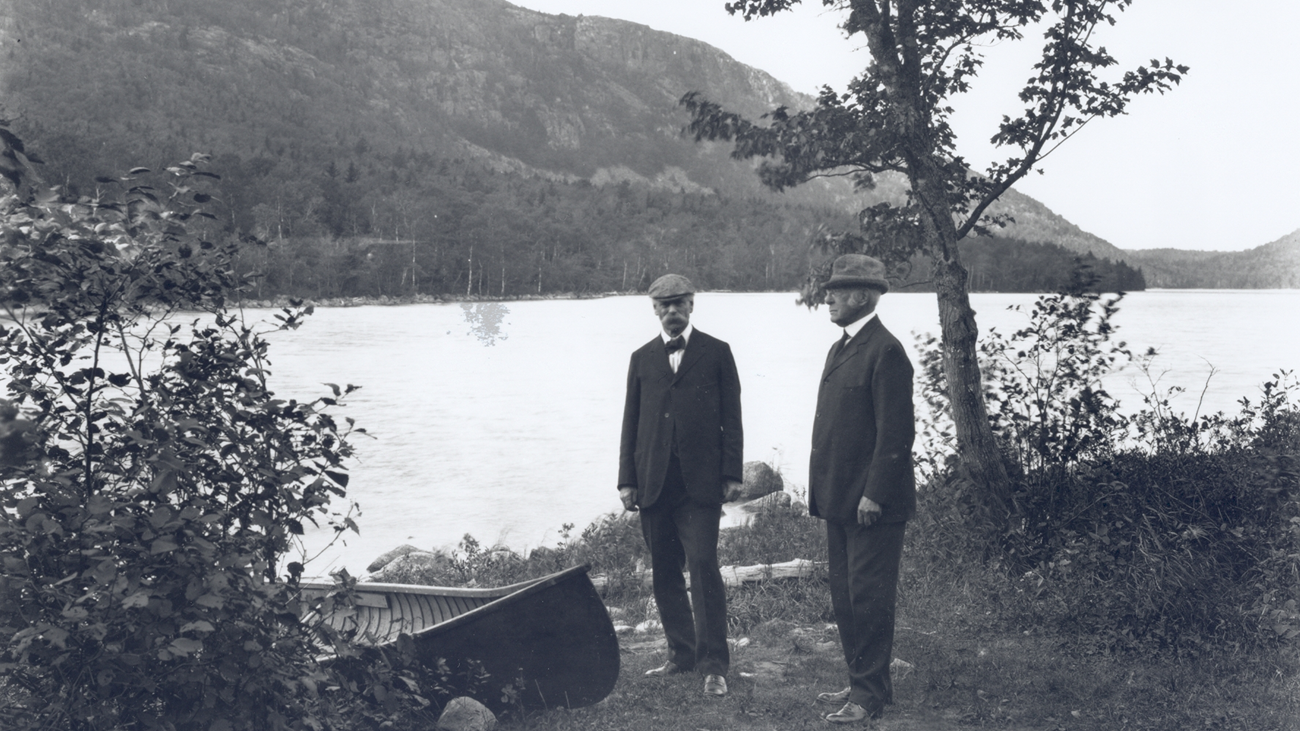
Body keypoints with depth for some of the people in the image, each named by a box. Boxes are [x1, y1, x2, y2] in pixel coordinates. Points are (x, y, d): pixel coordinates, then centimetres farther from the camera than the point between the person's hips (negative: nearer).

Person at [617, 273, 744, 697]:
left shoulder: (716, 353, 7)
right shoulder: (642, 358, 14)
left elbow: (731, 418, 5)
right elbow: (631, 422, 13)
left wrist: (732, 473, -3)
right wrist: (627, 480, 7)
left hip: (699, 482, -3)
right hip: (653, 483, 4)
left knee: (703, 567, -9)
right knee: (664, 574, 7)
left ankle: (713, 664, -3)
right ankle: (681, 653, 18)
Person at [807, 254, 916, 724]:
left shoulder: (885, 351, -14)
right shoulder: (841, 349, 16)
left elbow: (897, 432, -18)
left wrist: (874, 494, -20)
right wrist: (821, 490, 14)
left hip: (873, 503, -10)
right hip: (840, 500, 10)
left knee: (869, 598, -2)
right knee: (844, 597, 15)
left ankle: (870, 694, 7)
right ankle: (861, 681, 26)